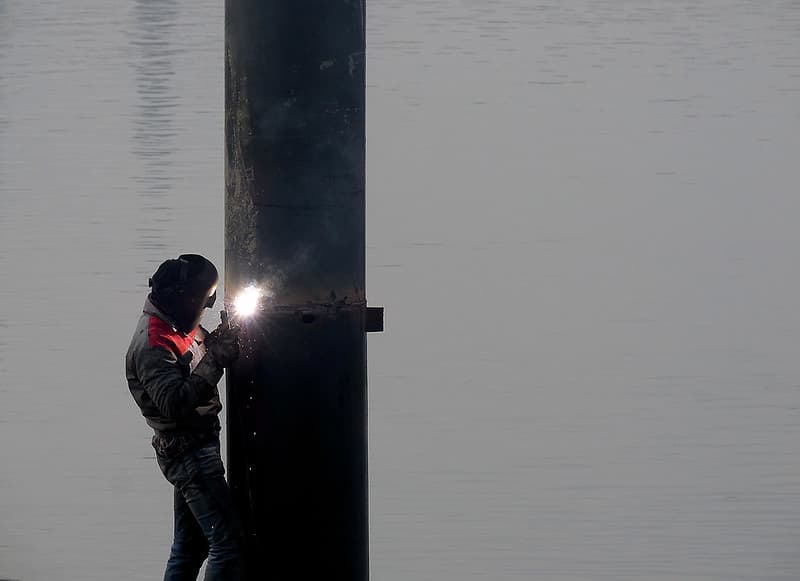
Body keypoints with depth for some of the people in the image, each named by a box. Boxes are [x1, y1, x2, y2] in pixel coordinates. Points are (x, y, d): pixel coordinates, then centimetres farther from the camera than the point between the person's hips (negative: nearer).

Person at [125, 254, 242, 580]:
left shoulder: (181, 327, 9)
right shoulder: (152, 344, -19)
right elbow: (175, 402, -28)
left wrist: (221, 341, 5)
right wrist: (215, 359, -26)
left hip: (194, 451, 10)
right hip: (188, 451, -10)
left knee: (189, 547, 14)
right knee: (228, 542, -13)